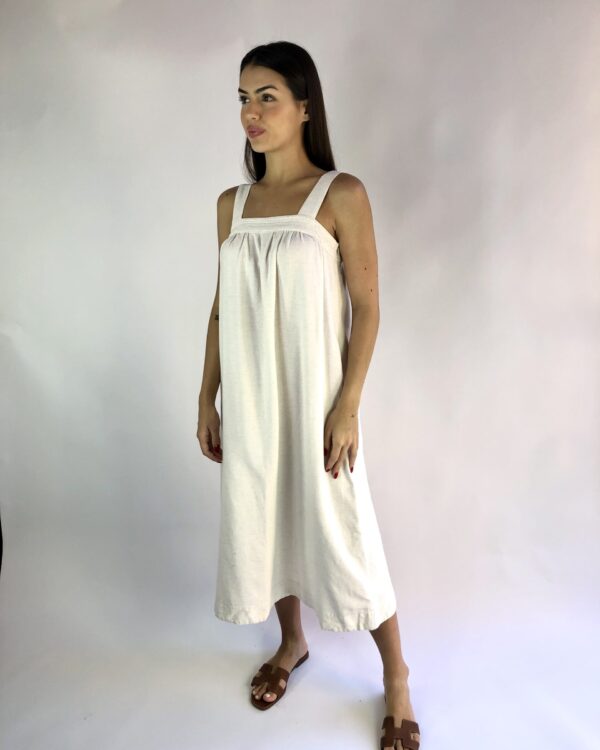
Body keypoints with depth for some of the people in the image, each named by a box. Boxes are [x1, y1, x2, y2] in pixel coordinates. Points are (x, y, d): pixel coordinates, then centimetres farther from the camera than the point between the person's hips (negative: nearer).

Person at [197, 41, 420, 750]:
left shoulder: (340, 194, -7)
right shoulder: (232, 203, 8)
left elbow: (367, 307, -9)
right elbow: (221, 308, 10)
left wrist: (347, 407, -15)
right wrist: (207, 400, 8)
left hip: (313, 393, -5)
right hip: (247, 398, 5)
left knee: (341, 531, 2)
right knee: (262, 520, 15)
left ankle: (396, 676, 25)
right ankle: (291, 642, 41)